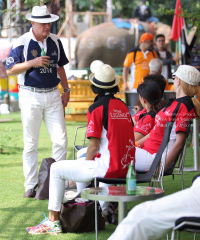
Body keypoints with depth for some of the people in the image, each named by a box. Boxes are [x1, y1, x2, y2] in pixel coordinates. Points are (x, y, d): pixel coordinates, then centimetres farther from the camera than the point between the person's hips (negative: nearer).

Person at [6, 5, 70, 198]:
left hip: (53, 95, 4)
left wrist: (66, 90, 15)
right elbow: (10, 69, -9)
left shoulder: (55, 41, 7)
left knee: (61, 140, -2)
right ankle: (31, 185, 10)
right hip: (31, 97, -4)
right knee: (31, 143, 2)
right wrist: (33, 62, -20)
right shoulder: (21, 43, -7)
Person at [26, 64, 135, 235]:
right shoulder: (123, 106, 12)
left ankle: (53, 221, 6)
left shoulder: (97, 108, -11)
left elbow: (94, 145, -14)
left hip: (108, 168, -8)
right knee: (81, 162, 34)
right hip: (126, 167, 8)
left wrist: (87, 162, 6)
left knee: (57, 169, 6)